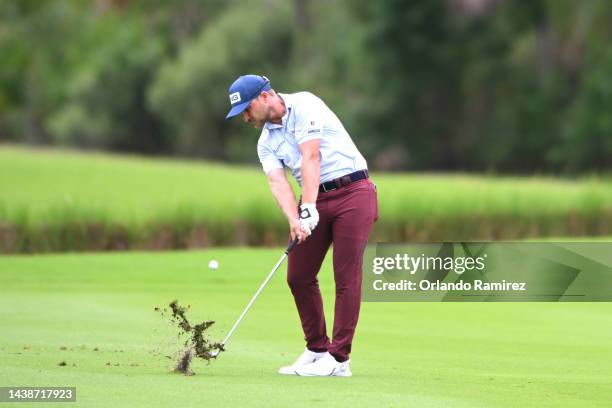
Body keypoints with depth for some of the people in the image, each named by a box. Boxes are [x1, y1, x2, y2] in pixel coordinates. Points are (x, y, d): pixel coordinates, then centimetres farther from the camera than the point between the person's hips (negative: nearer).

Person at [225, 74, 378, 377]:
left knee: (346, 277, -9)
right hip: (316, 200, 7)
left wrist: (308, 208, -26)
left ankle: (339, 358, -10)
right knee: (299, 276, 4)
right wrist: (294, 221, -24)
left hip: (353, 191, -7)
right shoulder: (266, 143, 11)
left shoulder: (303, 106, -9)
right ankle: (317, 350, 16)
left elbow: (310, 158, -18)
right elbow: (278, 183, -5)